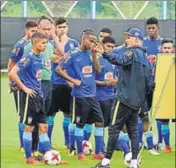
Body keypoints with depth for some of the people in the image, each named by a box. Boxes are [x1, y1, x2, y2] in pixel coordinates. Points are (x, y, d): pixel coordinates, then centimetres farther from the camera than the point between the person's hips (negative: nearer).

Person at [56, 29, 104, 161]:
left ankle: (98, 153, 10)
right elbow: (58, 69, -7)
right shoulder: (74, 55, -8)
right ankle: (80, 153, 11)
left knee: (100, 122, 4)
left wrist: (94, 53, -10)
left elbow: (98, 70, -2)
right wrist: (73, 80, -13)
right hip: (80, 95, -6)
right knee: (80, 124, 2)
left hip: (92, 94, 6)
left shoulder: (91, 54, 7)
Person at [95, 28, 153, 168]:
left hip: (125, 98, -8)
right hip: (137, 101, 8)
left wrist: (104, 53, -40)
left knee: (114, 129, -5)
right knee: (133, 130, 10)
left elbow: (120, 60, -30)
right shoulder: (146, 58, 16)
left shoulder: (133, 53, -9)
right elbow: (149, 82, 16)